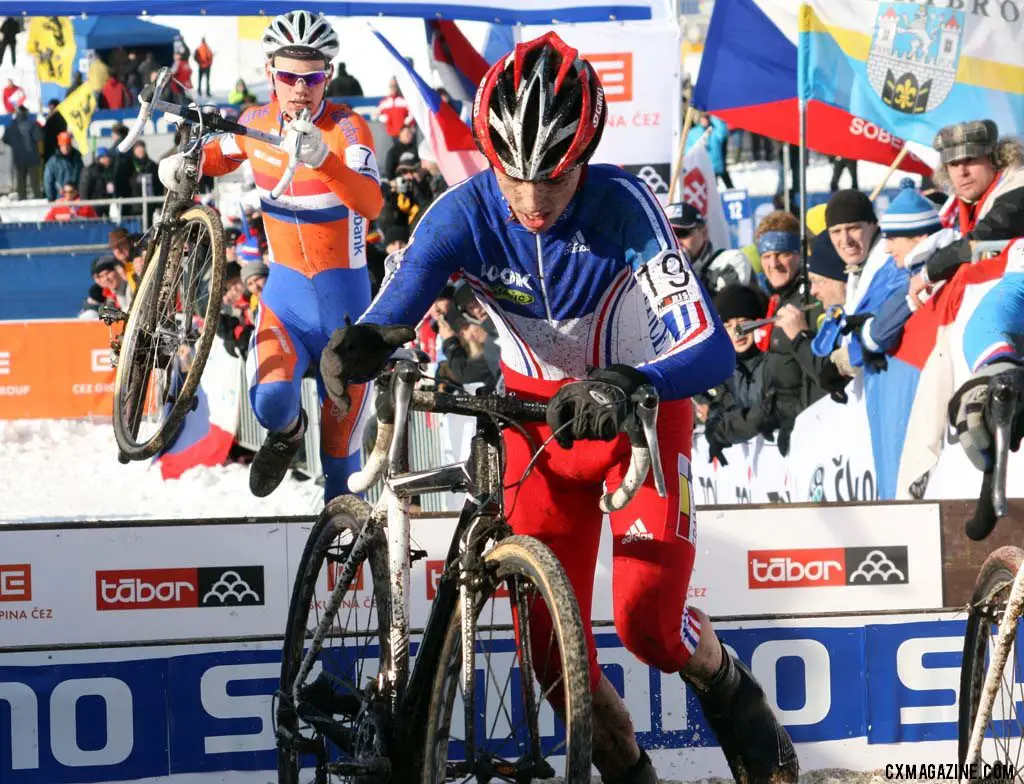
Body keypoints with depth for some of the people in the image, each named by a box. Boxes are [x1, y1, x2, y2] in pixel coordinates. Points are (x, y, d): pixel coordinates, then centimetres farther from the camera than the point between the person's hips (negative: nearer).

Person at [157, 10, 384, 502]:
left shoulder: (347, 128, -16)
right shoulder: (257, 122, -3)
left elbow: (370, 205, -34)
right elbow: (221, 154, 21)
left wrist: (321, 158, -50)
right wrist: (184, 163, -2)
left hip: (343, 295, -2)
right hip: (285, 291, 2)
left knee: (340, 442, 3)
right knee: (271, 400, -24)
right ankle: (286, 433, 11)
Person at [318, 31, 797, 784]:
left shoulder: (621, 205, -31)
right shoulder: (464, 214, -23)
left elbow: (710, 352, -39)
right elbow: (391, 314, -31)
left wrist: (623, 385, -59)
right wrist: (360, 347, -56)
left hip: (642, 405, -3)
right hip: (540, 413, 3)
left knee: (648, 620, -17)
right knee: (551, 639, -5)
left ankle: (729, 691, 17)